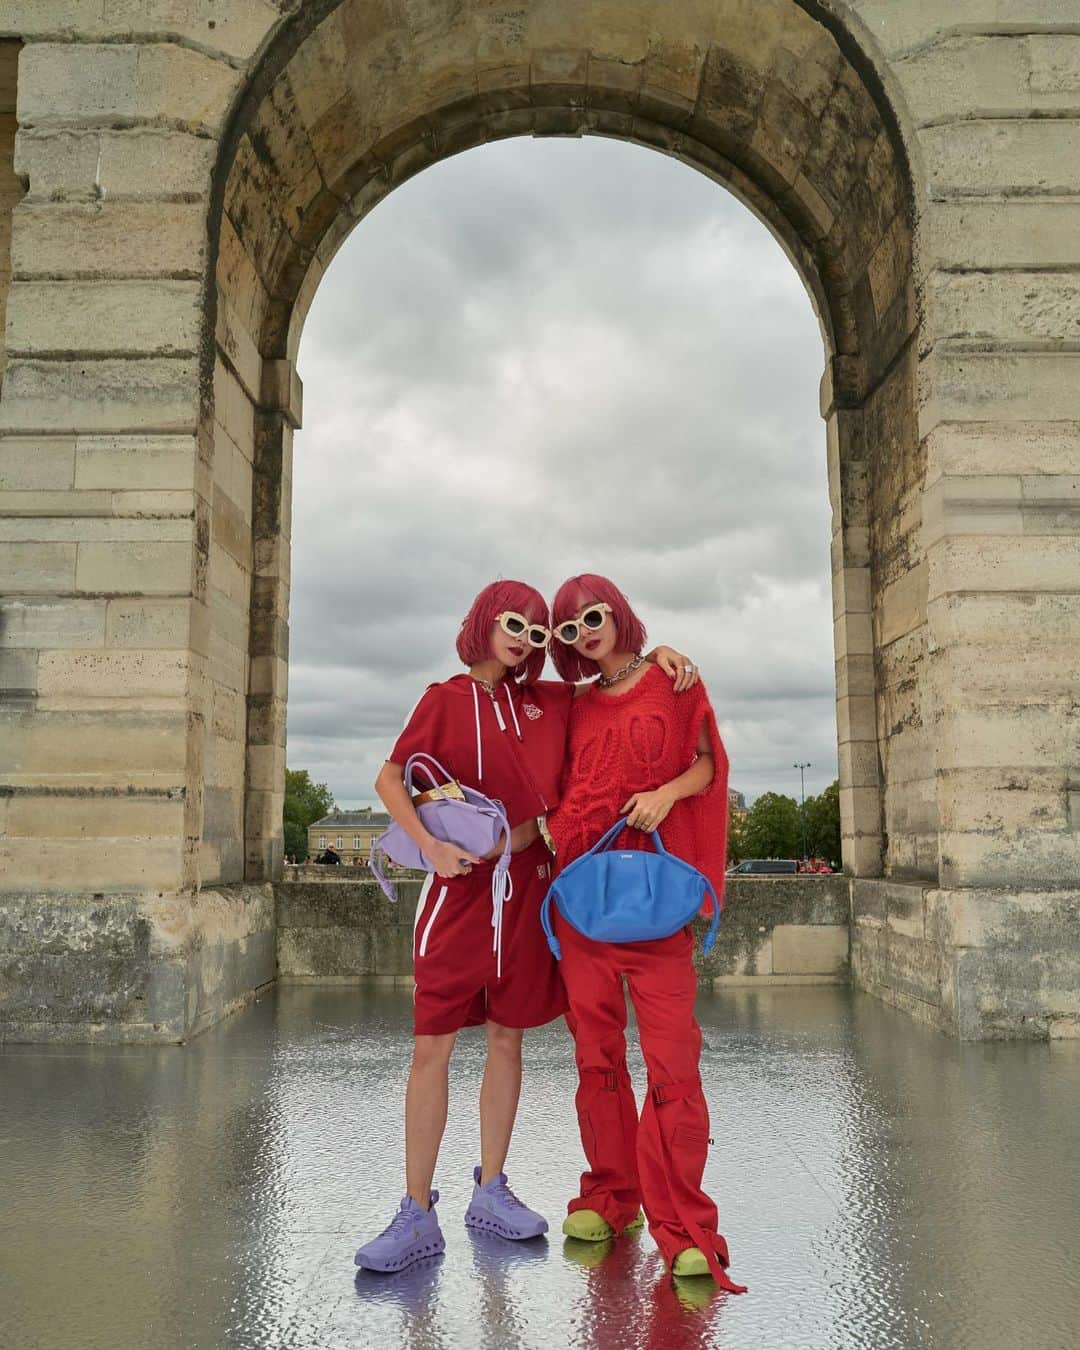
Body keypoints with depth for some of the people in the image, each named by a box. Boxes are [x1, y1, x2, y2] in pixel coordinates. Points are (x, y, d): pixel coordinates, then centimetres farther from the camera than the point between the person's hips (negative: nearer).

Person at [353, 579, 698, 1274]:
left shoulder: (552, 701, 9)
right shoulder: (447, 699, 0)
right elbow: (390, 778, 1)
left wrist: (659, 654, 3)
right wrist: (430, 845, -12)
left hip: (527, 885, 4)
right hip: (461, 885, -3)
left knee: (507, 1037, 10)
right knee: (432, 1044, -5)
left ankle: (491, 1190, 23)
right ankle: (417, 1213, 4)